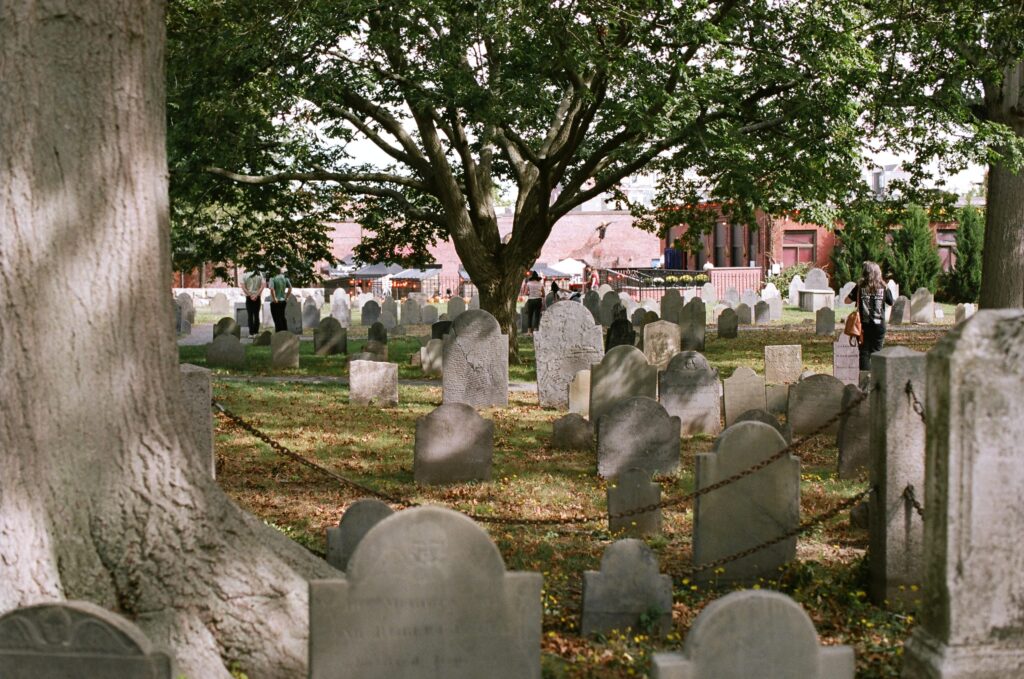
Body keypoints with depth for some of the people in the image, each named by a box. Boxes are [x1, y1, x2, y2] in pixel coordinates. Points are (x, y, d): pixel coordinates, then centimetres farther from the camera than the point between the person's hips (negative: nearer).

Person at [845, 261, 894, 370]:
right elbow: (891, 303, 9)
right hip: (879, 325, 1)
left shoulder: (860, 287, -5)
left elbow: (847, 300, -5)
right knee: (876, 353, 9)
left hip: (864, 325, -1)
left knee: (864, 353, 5)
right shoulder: (883, 287, -2)